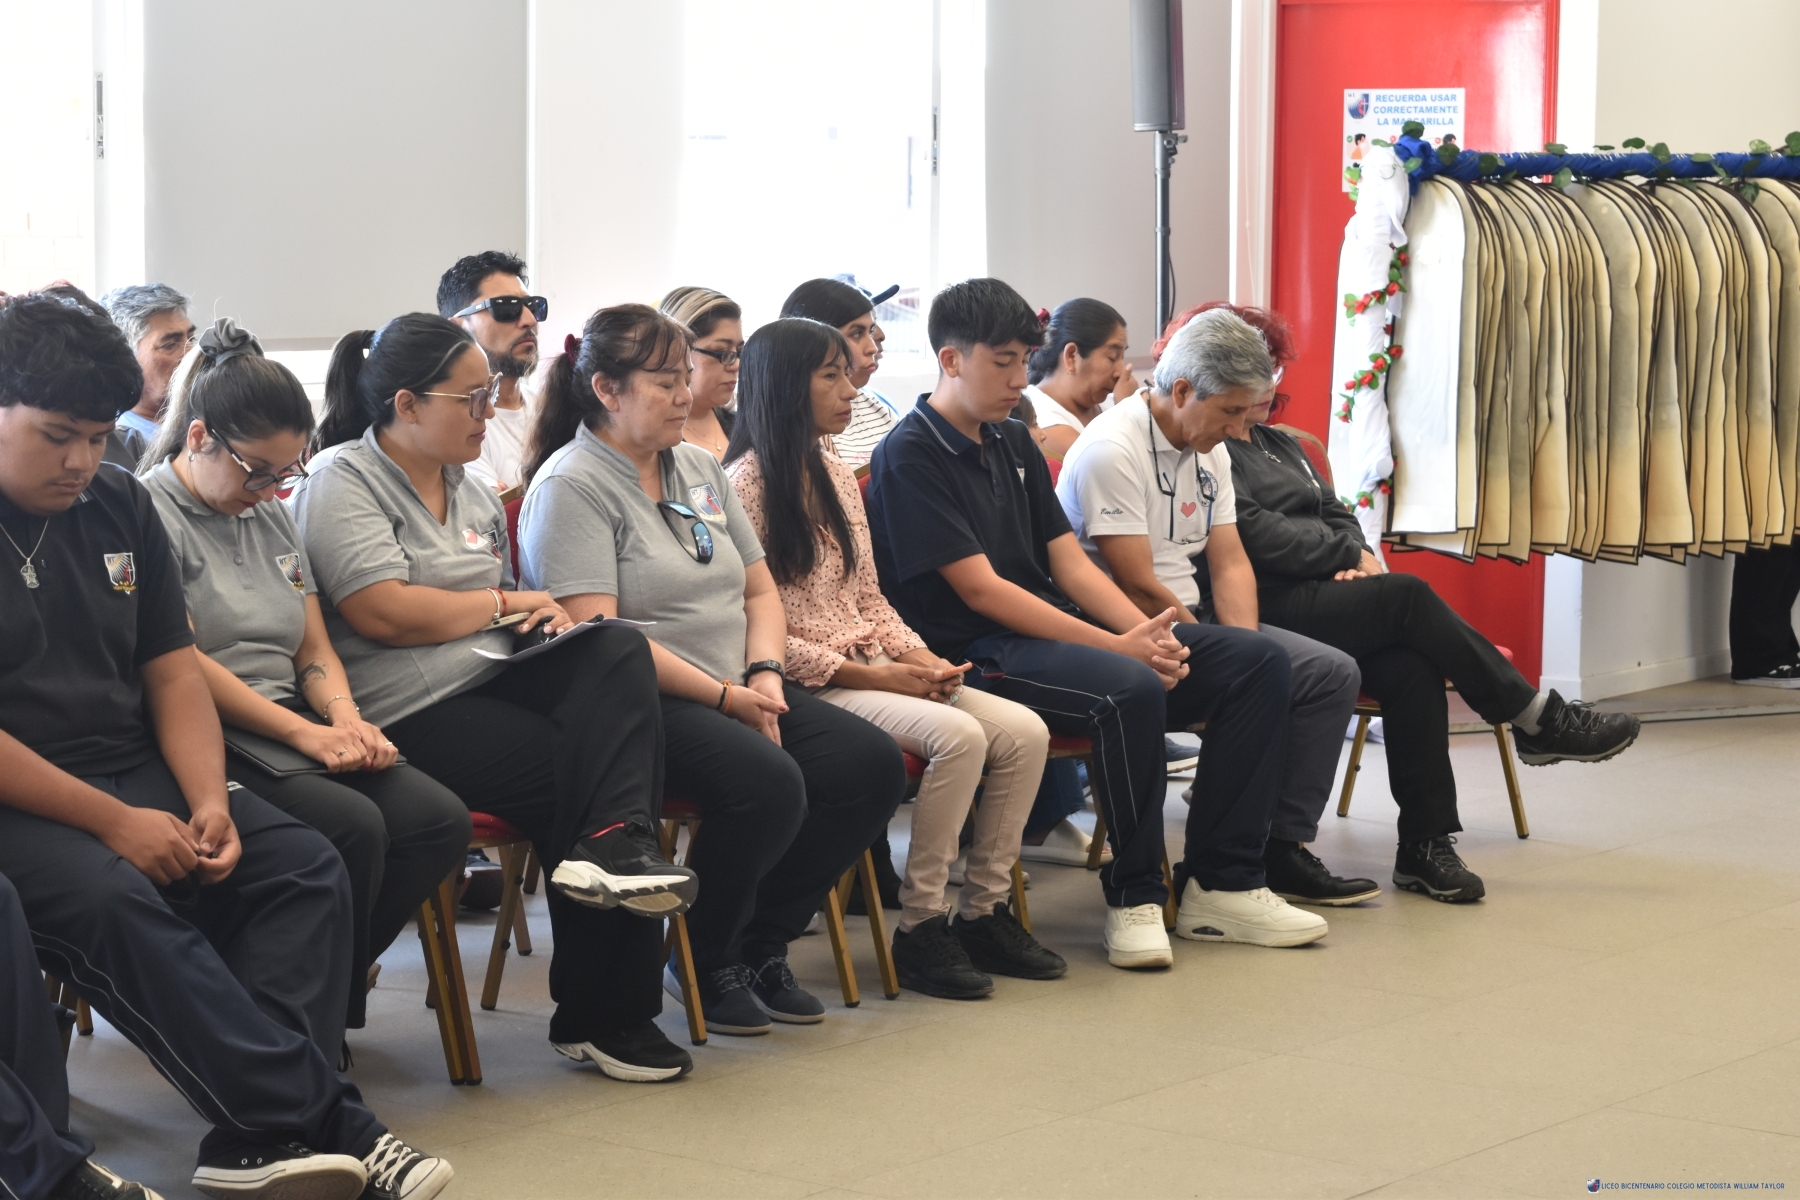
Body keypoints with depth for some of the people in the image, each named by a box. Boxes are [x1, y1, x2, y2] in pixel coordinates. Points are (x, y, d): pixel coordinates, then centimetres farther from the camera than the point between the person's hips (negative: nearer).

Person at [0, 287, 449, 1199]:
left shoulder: (119, 506, 12)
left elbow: (173, 673, 12)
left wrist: (208, 801, -6)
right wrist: (113, 822, -19)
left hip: (135, 774, 7)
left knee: (305, 868, -15)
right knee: (112, 901, -34)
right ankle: (320, 1120, -34)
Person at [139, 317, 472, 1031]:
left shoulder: (272, 516, 21)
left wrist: (345, 718, -3)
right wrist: (305, 733, -16)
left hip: (293, 728, 8)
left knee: (439, 818, -16)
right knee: (351, 825, -31)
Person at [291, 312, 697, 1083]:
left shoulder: (471, 492, 22)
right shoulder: (342, 483, -4)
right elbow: (384, 613, -18)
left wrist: (546, 614, 7)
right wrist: (504, 603, -6)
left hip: (496, 683, 8)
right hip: (410, 715, -8)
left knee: (618, 651, -19)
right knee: (575, 773, -22)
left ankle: (613, 847, -32)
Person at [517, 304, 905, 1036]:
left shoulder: (700, 469, 18)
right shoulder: (571, 487, -9)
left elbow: (759, 591, 20)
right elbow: (598, 634, -18)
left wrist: (764, 674, -3)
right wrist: (728, 699, -17)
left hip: (737, 693, 8)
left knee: (872, 764, -11)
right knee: (769, 783, -32)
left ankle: (761, 944, 4)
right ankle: (703, 965, -6)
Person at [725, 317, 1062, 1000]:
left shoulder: (838, 478, 16)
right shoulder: (746, 484, -10)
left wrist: (918, 658, 0)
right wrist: (866, 674, -16)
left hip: (873, 671, 8)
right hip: (807, 685, -8)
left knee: (1024, 732, -10)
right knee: (957, 734, -29)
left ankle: (982, 911, -1)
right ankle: (919, 929, -18)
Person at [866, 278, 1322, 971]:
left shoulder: (1014, 445, 18)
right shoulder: (910, 456, -8)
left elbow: (1068, 561, 14)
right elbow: (980, 589, -15)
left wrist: (1147, 633, -6)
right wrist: (1116, 647, -19)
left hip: (1057, 634, 9)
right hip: (975, 656, -9)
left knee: (1257, 661, -3)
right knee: (1129, 689, -36)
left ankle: (1221, 885, -4)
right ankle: (1133, 897, -18)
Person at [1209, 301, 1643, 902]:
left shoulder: (1278, 444, 27)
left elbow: (1334, 511, 22)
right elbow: (1258, 536, -16)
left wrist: (1358, 555, -2)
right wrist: (1350, 553, -6)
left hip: (1320, 601, 9)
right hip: (1269, 611, -9)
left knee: (1411, 670, -22)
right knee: (1406, 596, -26)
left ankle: (1426, 845, -24)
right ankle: (1537, 720, -17)